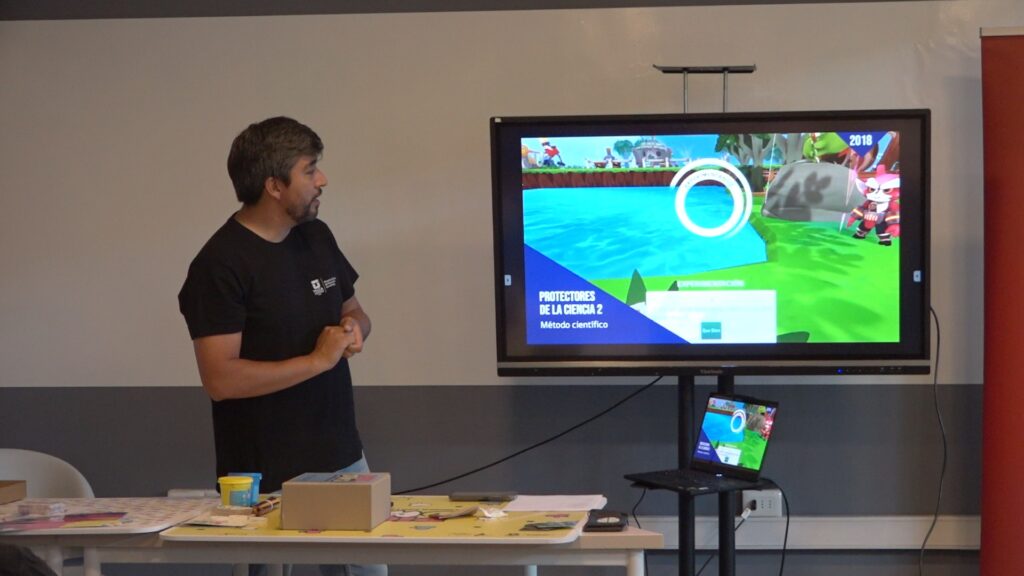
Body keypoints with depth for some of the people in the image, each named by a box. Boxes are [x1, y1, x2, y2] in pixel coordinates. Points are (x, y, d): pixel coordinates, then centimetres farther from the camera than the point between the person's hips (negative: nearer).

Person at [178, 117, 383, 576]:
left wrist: (354, 328, -3)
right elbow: (220, 379, -21)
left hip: (344, 457, 7)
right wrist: (317, 360, -19)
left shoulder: (317, 237, 7)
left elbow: (354, 311, 21)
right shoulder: (220, 265, -16)